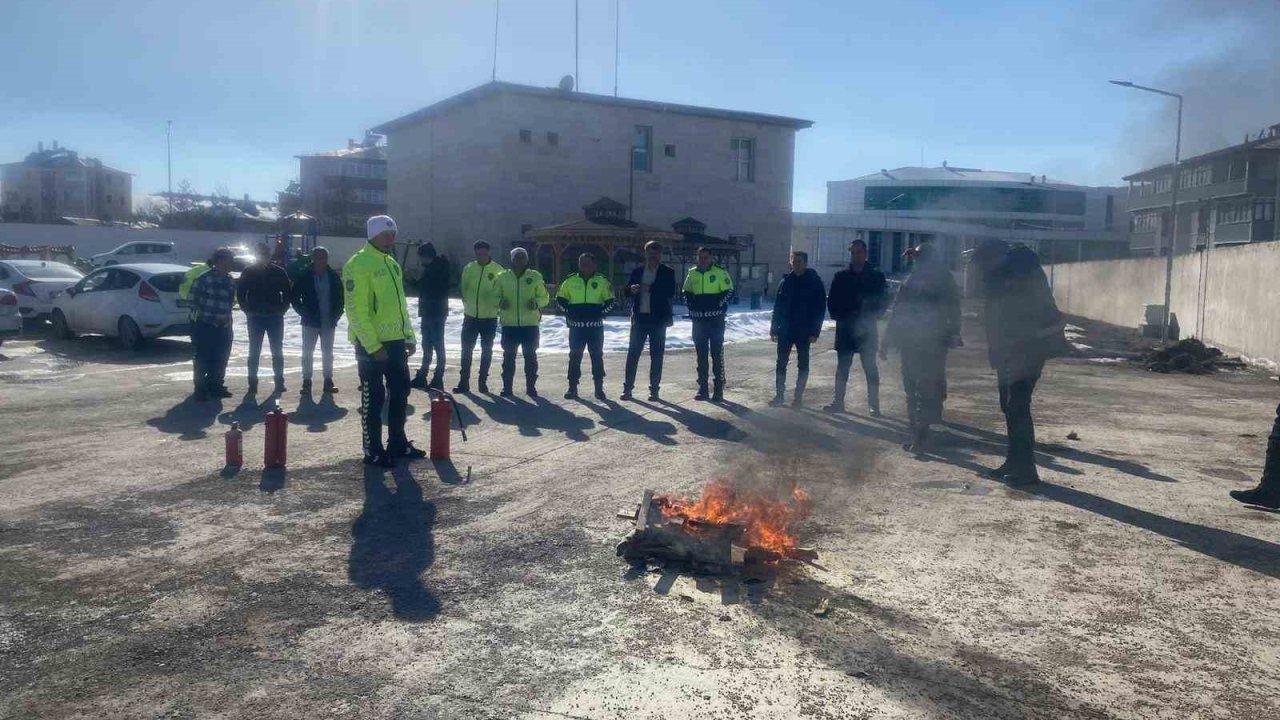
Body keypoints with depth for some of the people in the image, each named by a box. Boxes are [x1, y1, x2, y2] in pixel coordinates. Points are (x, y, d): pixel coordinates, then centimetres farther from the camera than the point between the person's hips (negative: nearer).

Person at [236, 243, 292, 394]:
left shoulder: (279, 272, 2)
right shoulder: (248, 272, 1)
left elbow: (288, 292, 8)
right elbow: (240, 293, 6)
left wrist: (282, 309, -1)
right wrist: (248, 311, -2)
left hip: (275, 318, 0)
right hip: (255, 318, 0)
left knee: (277, 351, 4)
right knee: (254, 352, 3)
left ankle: (279, 382, 10)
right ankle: (252, 382, 8)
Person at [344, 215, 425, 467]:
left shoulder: (392, 264, 14)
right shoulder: (358, 265, -13)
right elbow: (356, 311, -18)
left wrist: (409, 336, 14)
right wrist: (373, 345, -20)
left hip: (395, 341, 8)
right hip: (371, 344, -8)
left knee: (400, 391, 13)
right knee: (373, 398, 0)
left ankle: (397, 444, 25)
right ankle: (373, 451, 11)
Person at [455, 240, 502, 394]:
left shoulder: (498, 271, -5)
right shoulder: (469, 268, 3)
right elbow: (464, 289, 11)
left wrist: (497, 302, -22)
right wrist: (468, 305, 4)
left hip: (489, 317, -2)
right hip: (470, 316, 2)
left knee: (486, 351, 7)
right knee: (466, 349, 3)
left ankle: (483, 381, 17)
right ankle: (464, 381, 10)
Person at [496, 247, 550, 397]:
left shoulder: (536, 277, 1)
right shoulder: (503, 277, 5)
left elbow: (544, 297, 4)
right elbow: (496, 296, 10)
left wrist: (536, 302, -16)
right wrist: (500, 302, -13)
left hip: (530, 323, -1)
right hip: (509, 323, 1)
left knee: (530, 355, 5)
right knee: (508, 355, 5)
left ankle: (531, 386, 14)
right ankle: (507, 386, 13)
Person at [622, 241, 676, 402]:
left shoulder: (668, 272, 3)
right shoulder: (637, 271, 11)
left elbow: (670, 291, -12)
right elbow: (627, 290, 10)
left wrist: (650, 288, -20)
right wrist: (632, 289, -13)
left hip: (658, 318, -2)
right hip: (639, 317, 2)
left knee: (656, 355, 2)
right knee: (633, 352, -1)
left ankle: (654, 390, 8)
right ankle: (627, 387, 4)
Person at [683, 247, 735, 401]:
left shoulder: (720, 273, -3)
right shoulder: (692, 274, 10)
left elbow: (729, 291, -4)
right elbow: (686, 293, 21)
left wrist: (719, 305, -13)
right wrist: (691, 305, 5)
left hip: (716, 320, -4)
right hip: (698, 320, 4)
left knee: (717, 354, -3)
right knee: (701, 355, 9)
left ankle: (719, 389, 2)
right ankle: (702, 389, 16)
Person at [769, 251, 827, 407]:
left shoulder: (815, 282, -4)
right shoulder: (786, 281, 5)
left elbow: (820, 309, -5)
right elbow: (777, 306, 8)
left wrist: (815, 332, -11)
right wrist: (774, 329, 4)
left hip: (804, 332, -3)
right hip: (785, 330, 3)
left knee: (802, 364, 5)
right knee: (781, 363, 4)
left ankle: (798, 396, 12)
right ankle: (779, 394, 11)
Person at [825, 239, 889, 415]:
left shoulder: (876, 277, 2)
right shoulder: (841, 277, 7)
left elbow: (883, 300, 0)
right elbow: (832, 301, 7)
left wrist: (872, 316, -11)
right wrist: (838, 316, -7)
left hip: (867, 329, -2)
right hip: (845, 329, 2)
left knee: (870, 367, 1)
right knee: (842, 366, 7)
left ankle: (873, 404, 6)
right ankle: (838, 402, 13)